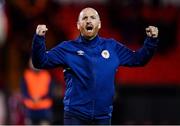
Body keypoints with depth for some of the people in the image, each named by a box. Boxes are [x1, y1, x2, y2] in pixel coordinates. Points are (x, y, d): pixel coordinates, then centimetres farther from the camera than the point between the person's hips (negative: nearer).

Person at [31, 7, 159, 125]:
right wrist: (39, 39, -23)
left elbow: (138, 59, 15)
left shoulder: (112, 47, 8)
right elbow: (41, 62, -6)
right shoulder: (68, 48, 1)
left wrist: (151, 40, 0)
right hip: (75, 115, -2)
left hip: (103, 116, 3)